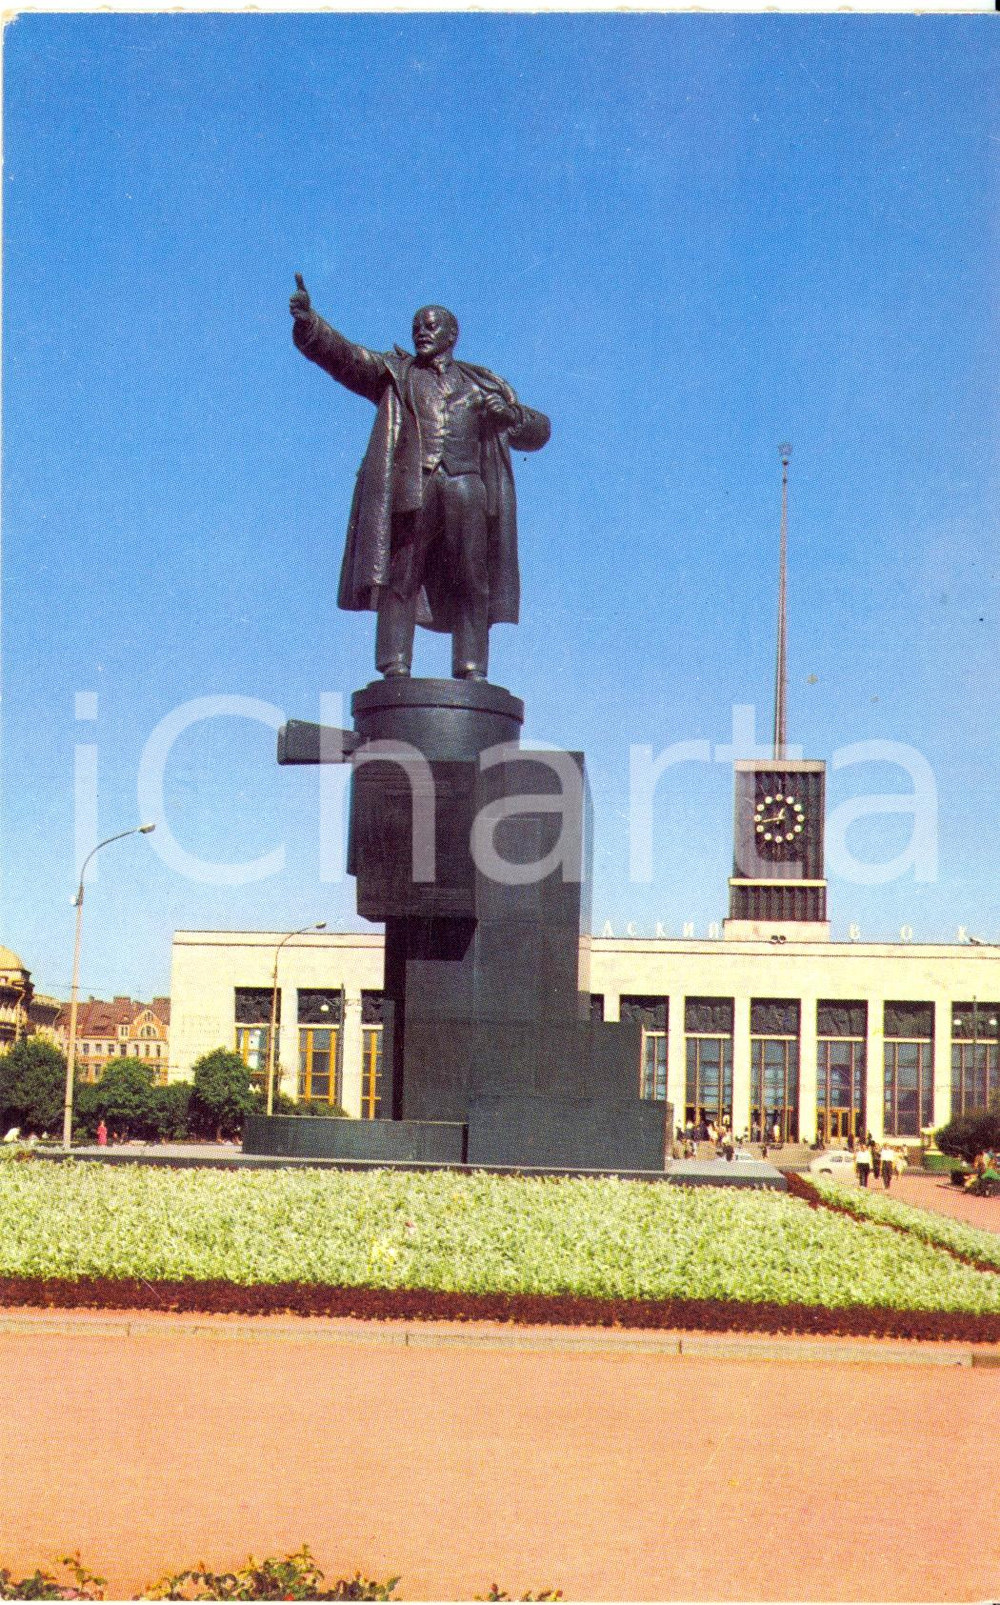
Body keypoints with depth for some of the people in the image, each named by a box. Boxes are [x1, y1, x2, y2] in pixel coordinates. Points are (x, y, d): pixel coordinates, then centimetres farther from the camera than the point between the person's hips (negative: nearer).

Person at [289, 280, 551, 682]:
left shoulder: (483, 383, 26)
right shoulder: (393, 372, 22)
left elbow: (538, 431, 24)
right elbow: (341, 355, 6)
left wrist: (514, 414, 1)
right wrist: (307, 321, -12)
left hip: (466, 487, 1)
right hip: (410, 487, -1)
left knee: (471, 584, -7)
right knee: (398, 576, -12)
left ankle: (471, 671, -7)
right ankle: (395, 668, -15)